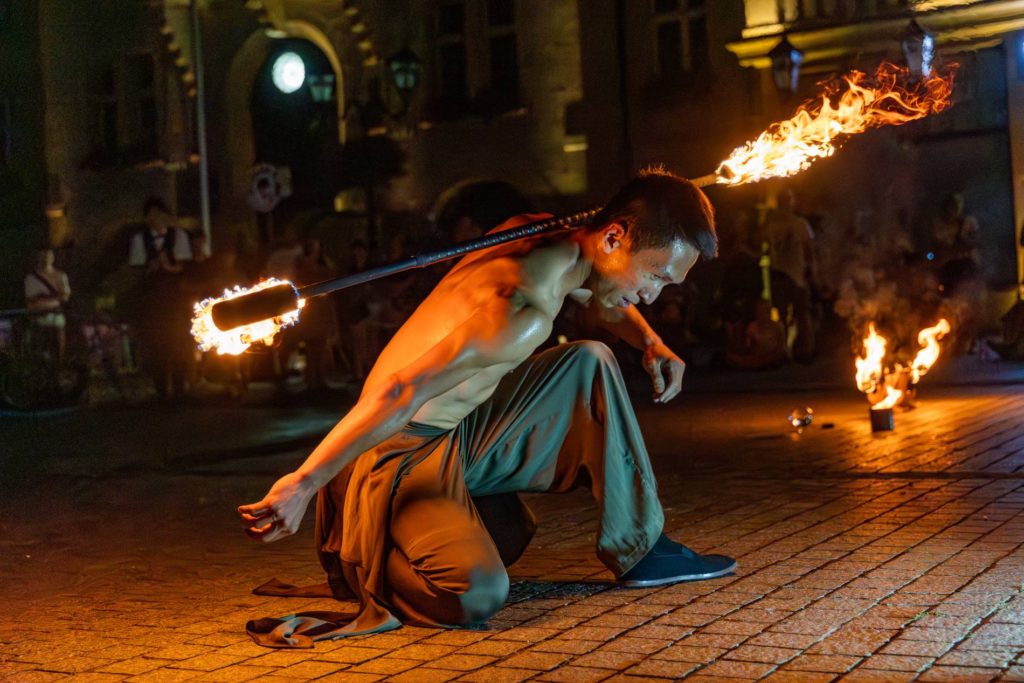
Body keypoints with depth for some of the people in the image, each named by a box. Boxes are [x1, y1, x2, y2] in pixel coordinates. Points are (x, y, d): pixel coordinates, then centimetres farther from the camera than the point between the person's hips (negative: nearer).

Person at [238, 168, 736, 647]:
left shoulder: (549, 236, 0)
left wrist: (651, 344, 5)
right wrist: (304, 483, -33)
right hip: (403, 454, -10)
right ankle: (359, 564, 0)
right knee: (477, 595, -32)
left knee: (590, 364, 10)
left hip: (463, 429, 10)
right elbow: (401, 393, -33)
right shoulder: (525, 315, -29)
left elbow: (598, 300, 25)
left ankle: (639, 548, 15)